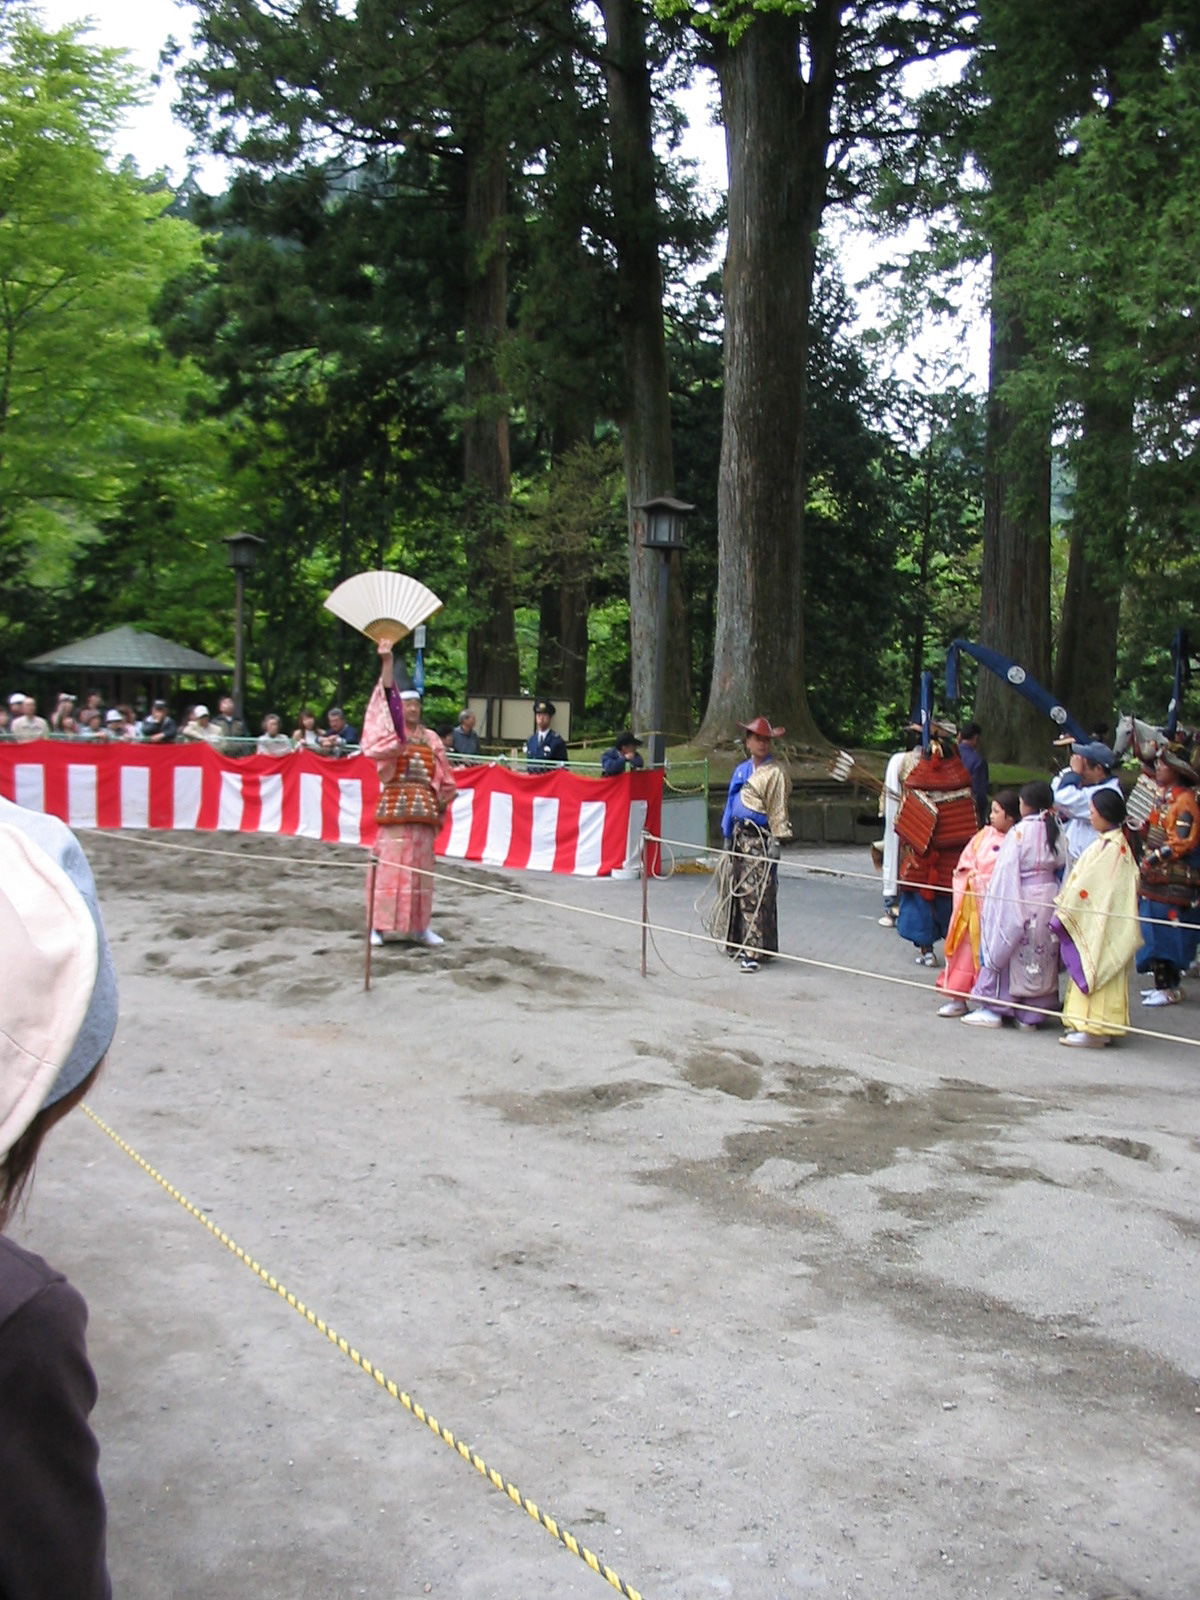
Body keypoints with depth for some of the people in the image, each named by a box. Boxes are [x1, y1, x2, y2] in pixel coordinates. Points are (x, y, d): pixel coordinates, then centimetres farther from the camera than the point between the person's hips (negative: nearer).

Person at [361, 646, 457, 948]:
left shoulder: (431, 738, 12)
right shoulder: (390, 731, 2)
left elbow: (442, 777, 15)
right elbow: (388, 697, -11)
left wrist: (441, 802, 6)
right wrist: (387, 661, -21)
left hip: (424, 807, 4)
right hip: (395, 803, -4)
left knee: (420, 866, 7)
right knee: (389, 864, -4)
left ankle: (419, 926, 13)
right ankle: (377, 925, 1)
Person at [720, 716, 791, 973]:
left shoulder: (774, 772, -6)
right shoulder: (741, 770, 14)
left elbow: (778, 809, -10)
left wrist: (776, 839, -16)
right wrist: (728, 835, 19)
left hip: (760, 838, -7)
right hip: (739, 835, 7)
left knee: (756, 894, -10)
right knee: (738, 891, 14)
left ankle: (753, 951, -11)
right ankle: (738, 942, 25)